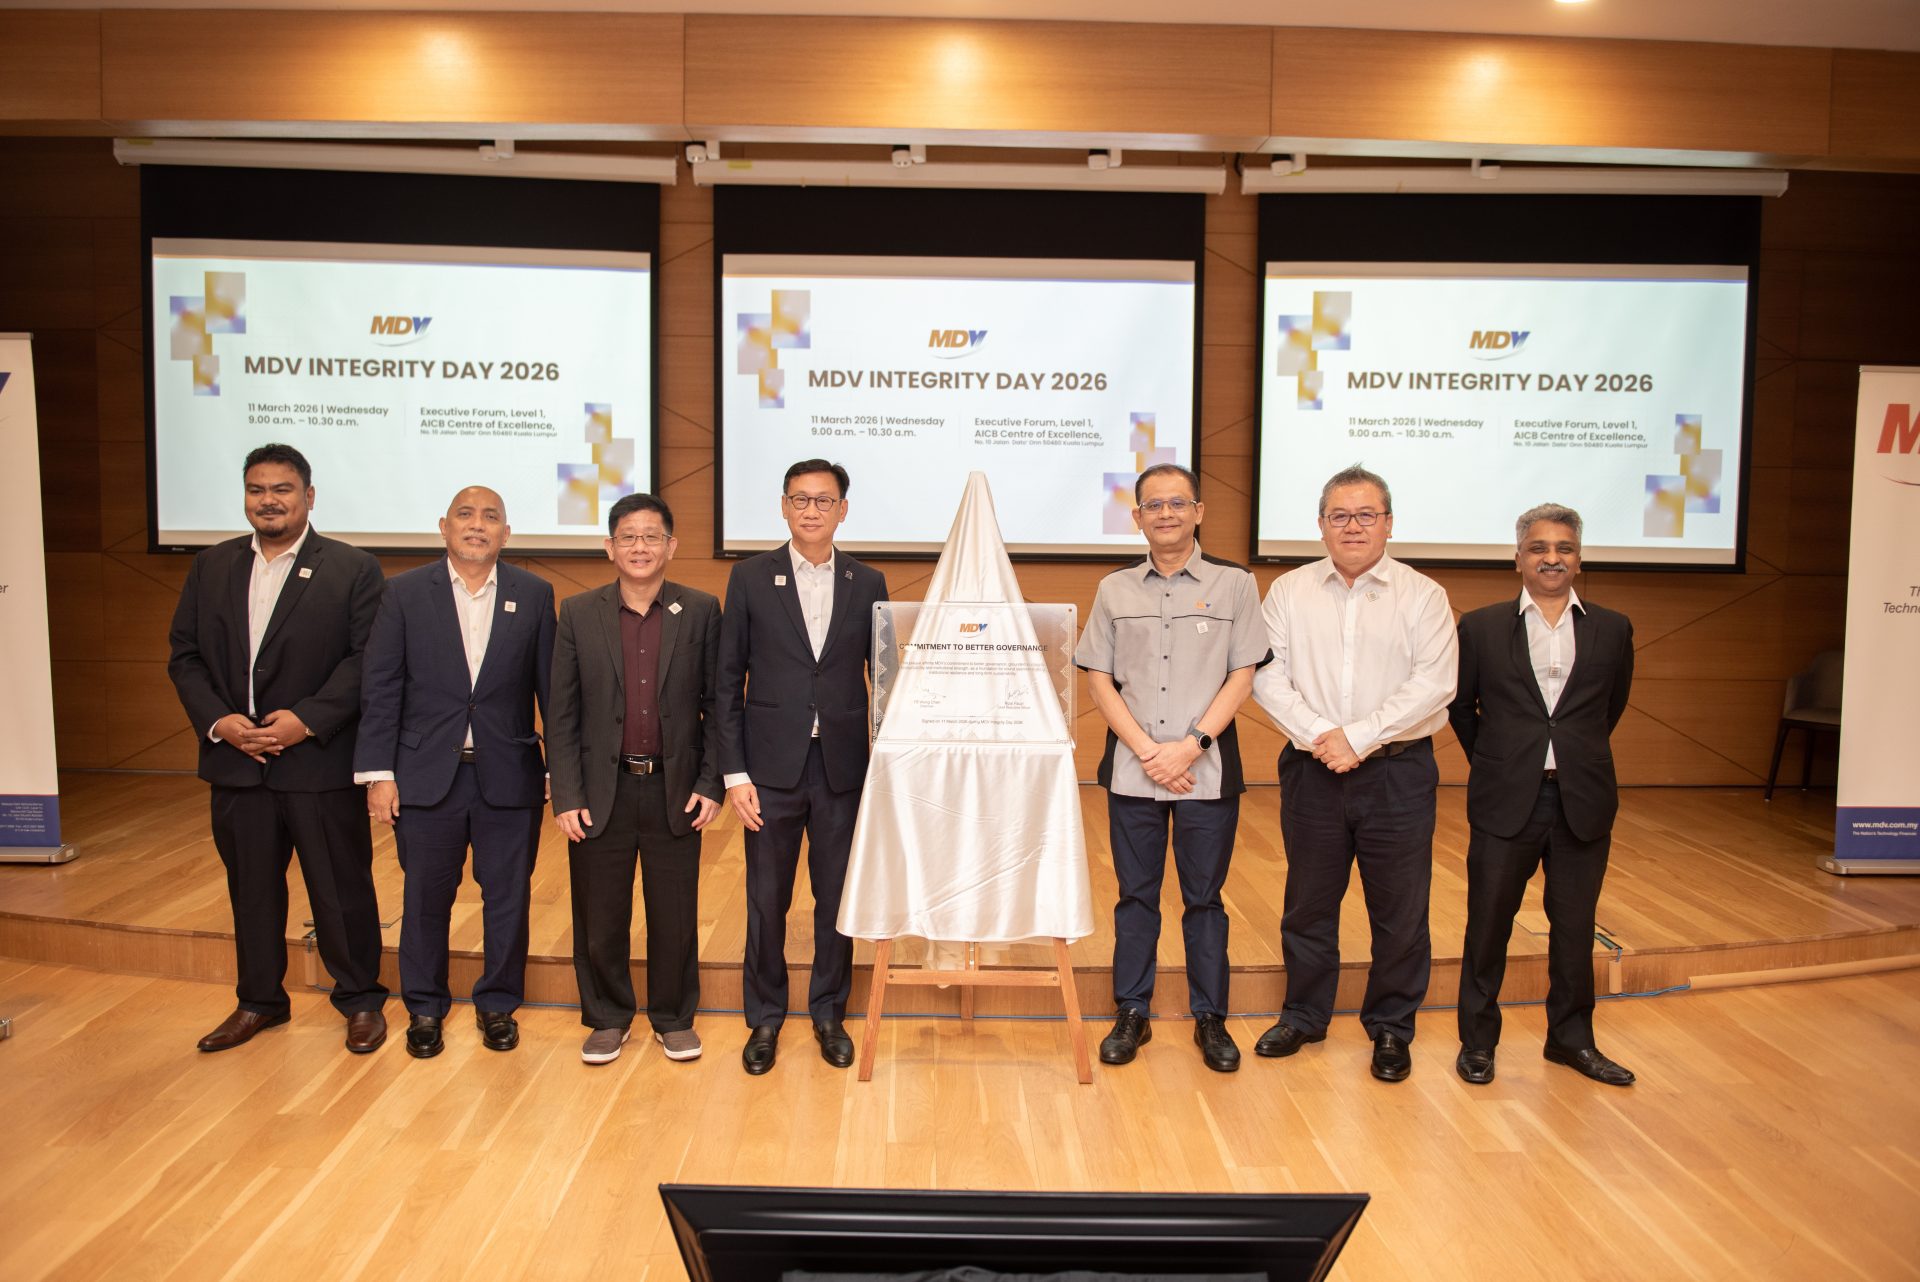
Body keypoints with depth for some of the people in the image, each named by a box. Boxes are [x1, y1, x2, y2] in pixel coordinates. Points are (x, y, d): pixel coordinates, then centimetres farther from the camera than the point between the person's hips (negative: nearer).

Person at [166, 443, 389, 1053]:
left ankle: (360, 1001, 21)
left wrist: (308, 718, -18)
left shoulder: (353, 569, -3)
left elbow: (367, 658, -10)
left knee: (340, 887, 5)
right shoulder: (211, 567, 10)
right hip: (236, 761, 4)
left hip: (320, 762, -4)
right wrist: (218, 721, -7)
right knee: (251, 888, 16)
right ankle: (259, 1000, 32)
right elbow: (184, 655, 8)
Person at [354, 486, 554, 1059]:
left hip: (509, 777, 0)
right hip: (426, 775, 0)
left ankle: (498, 1004, 28)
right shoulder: (404, 593, 1)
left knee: (508, 897, 9)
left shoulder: (534, 594, 2)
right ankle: (424, 1009, 30)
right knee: (425, 898, 12)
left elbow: (550, 686, 2)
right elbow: (380, 689, -1)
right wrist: (378, 773, -5)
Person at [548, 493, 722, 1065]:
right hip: (602, 792, 1)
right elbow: (562, 714, 1)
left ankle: (674, 1018, 29)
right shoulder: (578, 614, 1)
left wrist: (711, 784, -5)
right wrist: (567, 796, -5)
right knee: (600, 917, 11)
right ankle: (607, 1018, 31)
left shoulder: (701, 611, -1)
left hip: (675, 792, 0)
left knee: (675, 915, 10)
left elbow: (717, 705, 1)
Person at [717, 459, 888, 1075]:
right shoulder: (750, 577, 1)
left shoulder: (868, 584, 4)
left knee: (837, 898, 10)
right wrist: (735, 773, -6)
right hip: (772, 765, -1)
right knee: (766, 901, 8)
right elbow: (729, 681, 0)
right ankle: (765, 1018, 26)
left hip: (843, 767, 1)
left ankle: (829, 1013, 28)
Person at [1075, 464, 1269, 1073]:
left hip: (1208, 770, -1)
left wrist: (1191, 745, -11)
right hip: (1131, 768, 2)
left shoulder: (1234, 583, 1)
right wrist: (1146, 750, -7)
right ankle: (1133, 1013, 22)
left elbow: (1243, 676, -2)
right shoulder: (1115, 589, 6)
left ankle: (1210, 1018, 22)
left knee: (1204, 897, 8)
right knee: (1135, 894, 10)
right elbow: (1099, 678, 4)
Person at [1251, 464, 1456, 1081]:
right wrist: (1319, 735, -15)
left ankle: (1391, 1027, 24)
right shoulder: (1289, 591, 6)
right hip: (1311, 770, 2)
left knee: (1400, 908, 6)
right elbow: (1268, 677, -2)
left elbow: (1433, 684, -9)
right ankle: (1304, 1015, 29)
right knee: (1308, 902, 12)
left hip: (1397, 771, -1)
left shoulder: (1422, 596, 1)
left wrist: (1359, 737, -16)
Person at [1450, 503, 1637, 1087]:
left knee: (1575, 926, 13)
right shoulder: (1481, 627, -1)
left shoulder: (1612, 630, 5)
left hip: (1583, 801, 2)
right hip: (1506, 800, -2)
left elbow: (1612, 706, 17)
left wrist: (1577, 755, 14)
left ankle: (1572, 1038, 31)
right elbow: (1460, 707, 9)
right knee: (1488, 924, 6)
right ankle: (1477, 1039, 21)